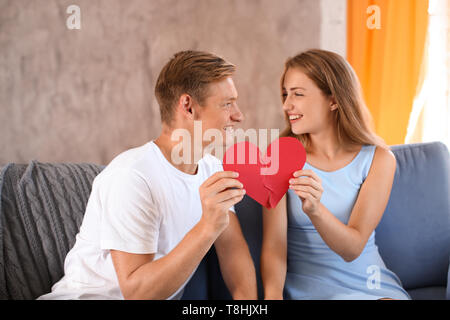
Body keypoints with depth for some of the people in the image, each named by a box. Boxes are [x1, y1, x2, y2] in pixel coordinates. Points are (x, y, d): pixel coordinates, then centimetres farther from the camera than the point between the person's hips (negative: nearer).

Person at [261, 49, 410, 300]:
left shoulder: (378, 159, -4)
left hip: (369, 284, 2)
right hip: (305, 287, -1)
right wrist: (273, 294, -29)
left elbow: (352, 249, -12)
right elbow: (273, 244, -9)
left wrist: (315, 209, -32)